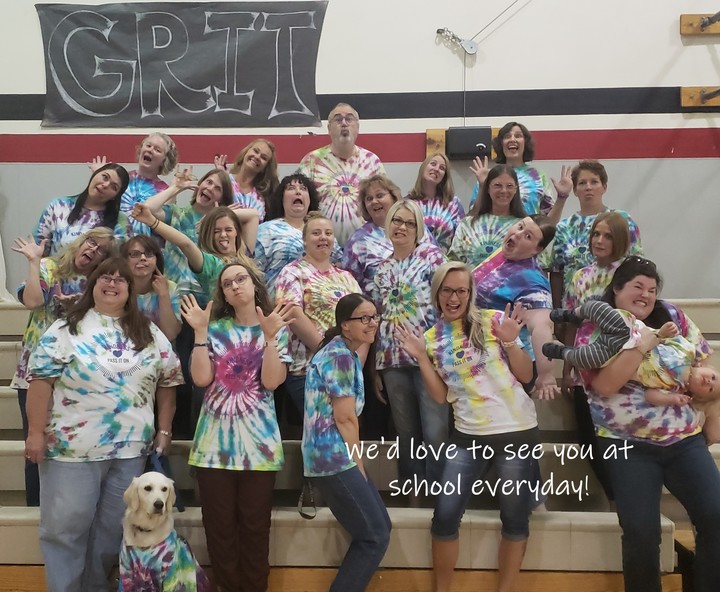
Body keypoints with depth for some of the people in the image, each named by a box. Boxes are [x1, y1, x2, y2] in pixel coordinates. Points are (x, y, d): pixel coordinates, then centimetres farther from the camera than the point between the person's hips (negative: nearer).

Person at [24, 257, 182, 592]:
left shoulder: (150, 334, 8)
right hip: (72, 446, -3)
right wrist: (36, 432, -10)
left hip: (131, 448, 3)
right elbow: (41, 379, -5)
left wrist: (164, 430, 5)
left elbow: (167, 381, 9)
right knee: (65, 525, 4)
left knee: (114, 526, 12)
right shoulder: (65, 330, -1)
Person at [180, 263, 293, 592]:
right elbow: (201, 378, -6)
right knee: (219, 525, 6)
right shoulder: (215, 328, 6)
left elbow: (271, 381, -10)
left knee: (255, 525, 5)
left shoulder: (276, 329, 4)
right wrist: (199, 332, -9)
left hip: (258, 441, -1)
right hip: (215, 440, 1)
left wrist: (269, 336, -17)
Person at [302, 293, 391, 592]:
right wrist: (359, 468, -8)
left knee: (379, 527, 15)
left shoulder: (347, 353, 17)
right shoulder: (340, 355, -14)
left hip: (338, 457, 10)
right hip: (333, 458, -10)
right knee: (375, 536, -3)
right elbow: (344, 418, -16)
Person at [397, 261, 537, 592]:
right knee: (444, 516, 0)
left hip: (517, 431, -2)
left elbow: (526, 376, -2)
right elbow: (440, 396, 2)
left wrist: (510, 342, -18)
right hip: (469, 436, 2)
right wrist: (421, 358, -8)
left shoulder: (494, 321, -4)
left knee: (515, 518, 7)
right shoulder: (432, 339, 4)